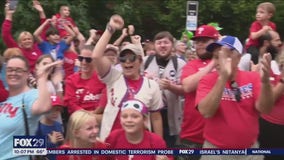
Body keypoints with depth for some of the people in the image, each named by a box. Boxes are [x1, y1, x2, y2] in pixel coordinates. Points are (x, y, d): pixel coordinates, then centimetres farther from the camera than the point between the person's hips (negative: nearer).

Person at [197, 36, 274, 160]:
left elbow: (264, 109, -14)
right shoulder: (207, 80, -9)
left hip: (250, 150, 3)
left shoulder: (253, 78, -2)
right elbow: (206, 112, -25)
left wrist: (265, 81, -31)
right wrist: (223, 78, -32)